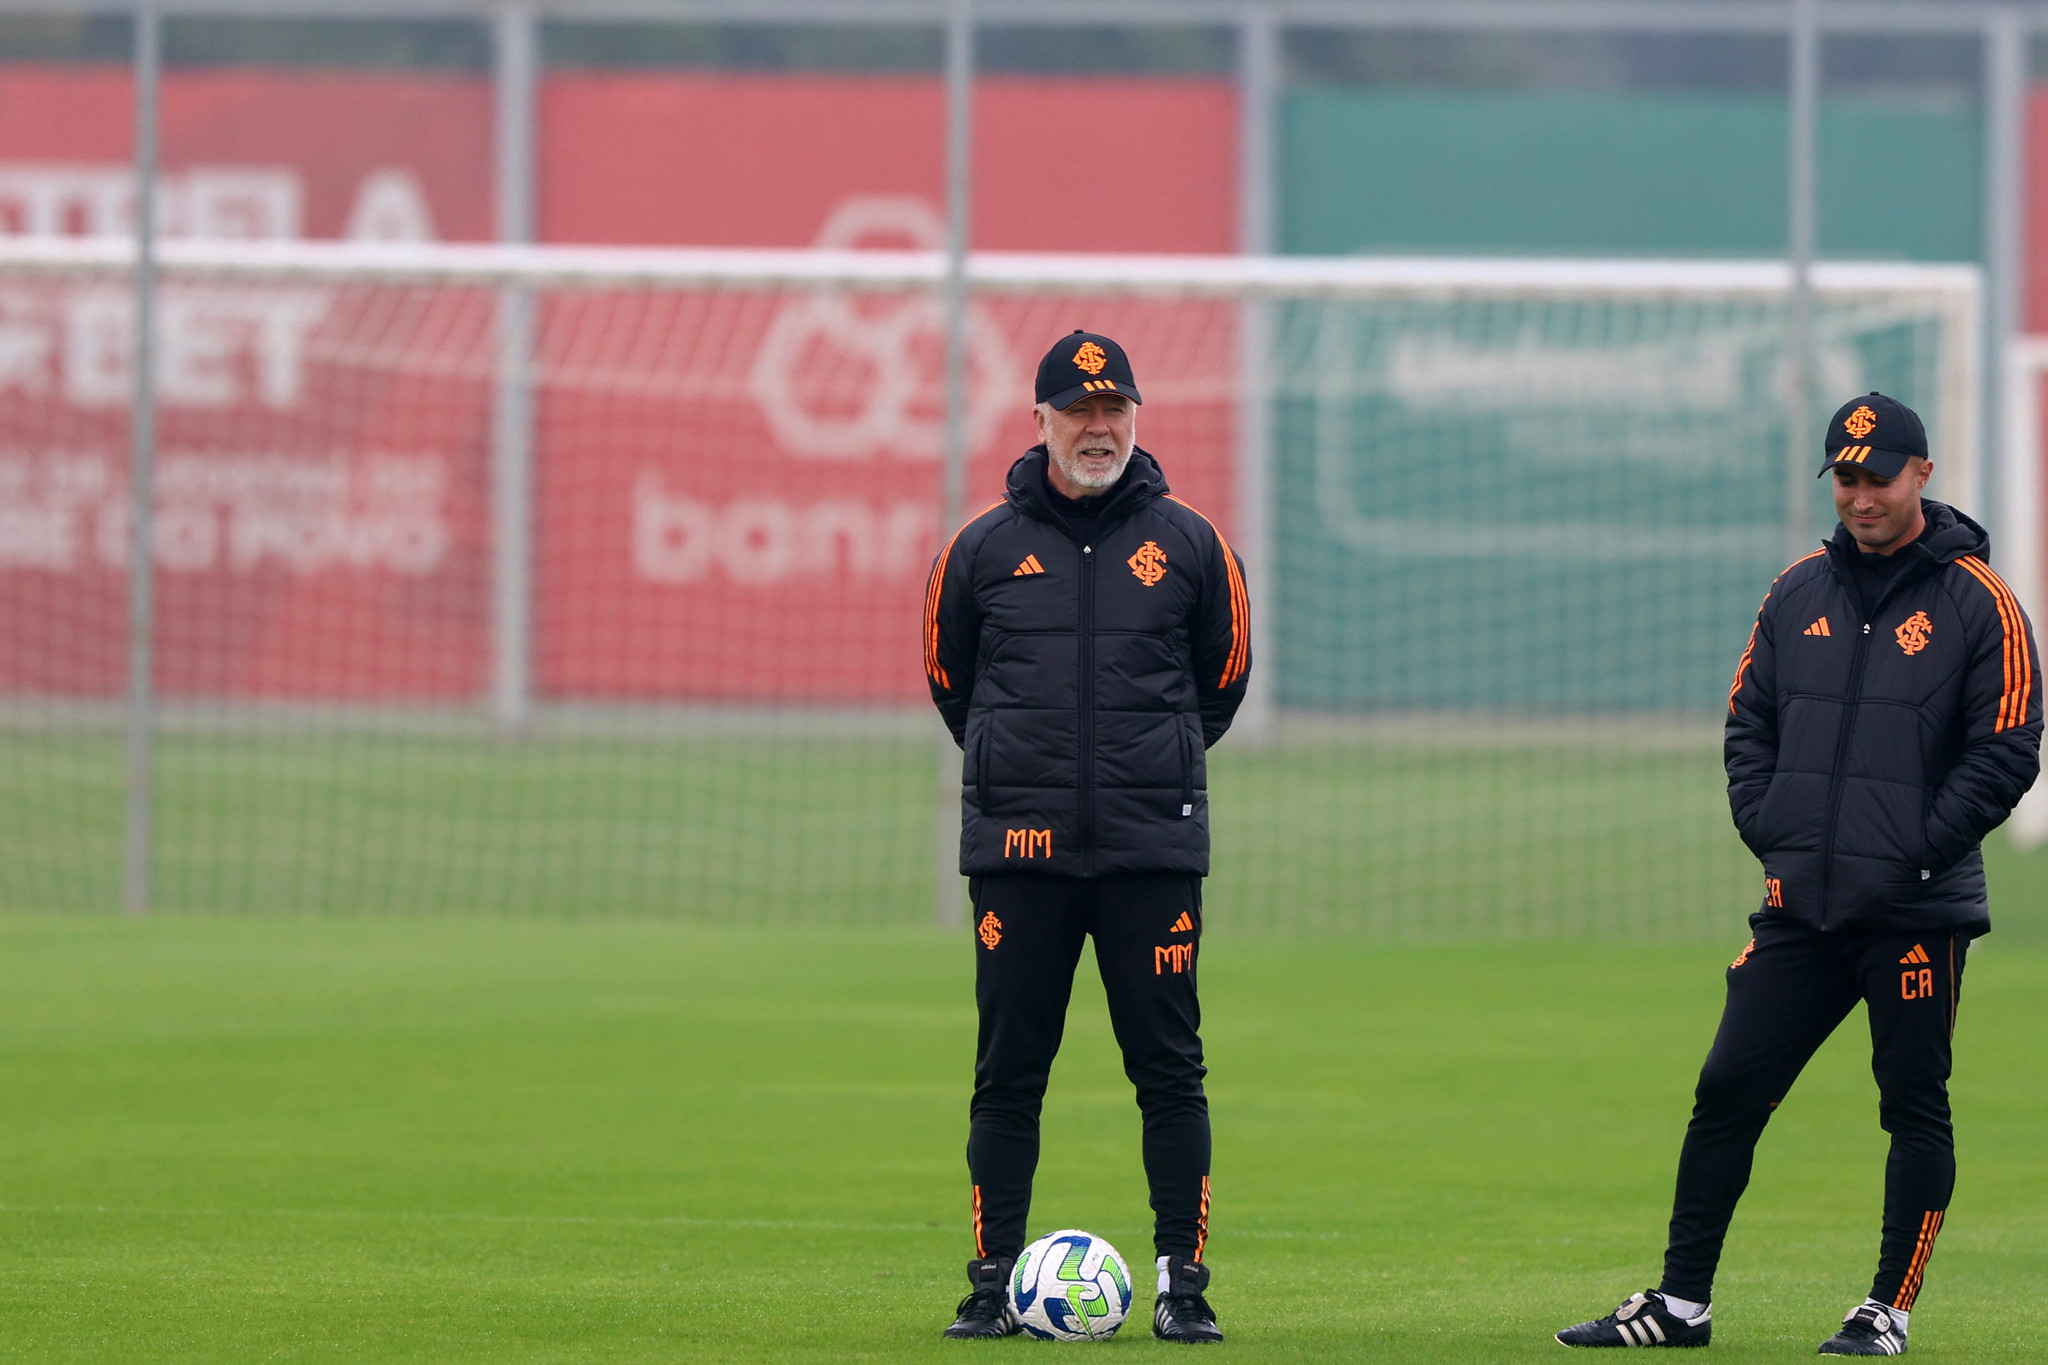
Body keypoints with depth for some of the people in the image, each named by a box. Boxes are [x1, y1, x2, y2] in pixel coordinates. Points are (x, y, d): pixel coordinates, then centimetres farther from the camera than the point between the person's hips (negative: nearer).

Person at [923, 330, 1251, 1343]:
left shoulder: (1187, 545, 6)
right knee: (1008, 1071, 1)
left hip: (1155, 846, 0)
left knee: (1170, 1070, -2)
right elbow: (948, 679, 18)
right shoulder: (983, 549, 5)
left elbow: (1223, 679, 18)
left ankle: (1183, 1284, 2)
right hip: (1019, 844, 0)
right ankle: (995, 1280, 6)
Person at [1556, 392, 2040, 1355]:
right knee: (1727, 1090, 2)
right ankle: (1680, 1303, 7)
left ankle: (1889, 1312, 9)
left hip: (1916, 912, -5)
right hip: (1800, 905, 5)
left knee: (1915, 1110, 1)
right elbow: (1749, 724, 18)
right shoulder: (1800, 592, 13)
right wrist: (1770, 832, 4)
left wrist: (1913, 854, -11)